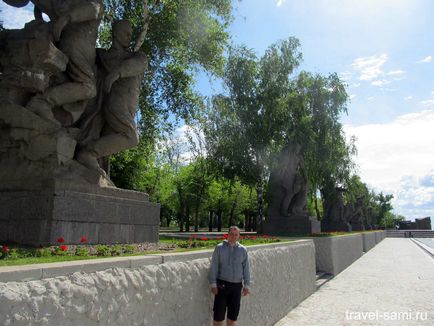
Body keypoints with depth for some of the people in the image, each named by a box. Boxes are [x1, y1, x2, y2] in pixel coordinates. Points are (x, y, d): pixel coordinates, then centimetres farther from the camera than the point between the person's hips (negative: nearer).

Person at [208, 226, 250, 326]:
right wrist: (213, 284, -7)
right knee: (219, 312, 3)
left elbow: (246, 268, 7)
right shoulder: (219, 248, -3)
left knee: (233, 313, 11)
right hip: (222, 284, -2)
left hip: (237, 285, 2)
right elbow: (214, 267, -3)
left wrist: (246, 285, 4)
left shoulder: (243, 250, 4)